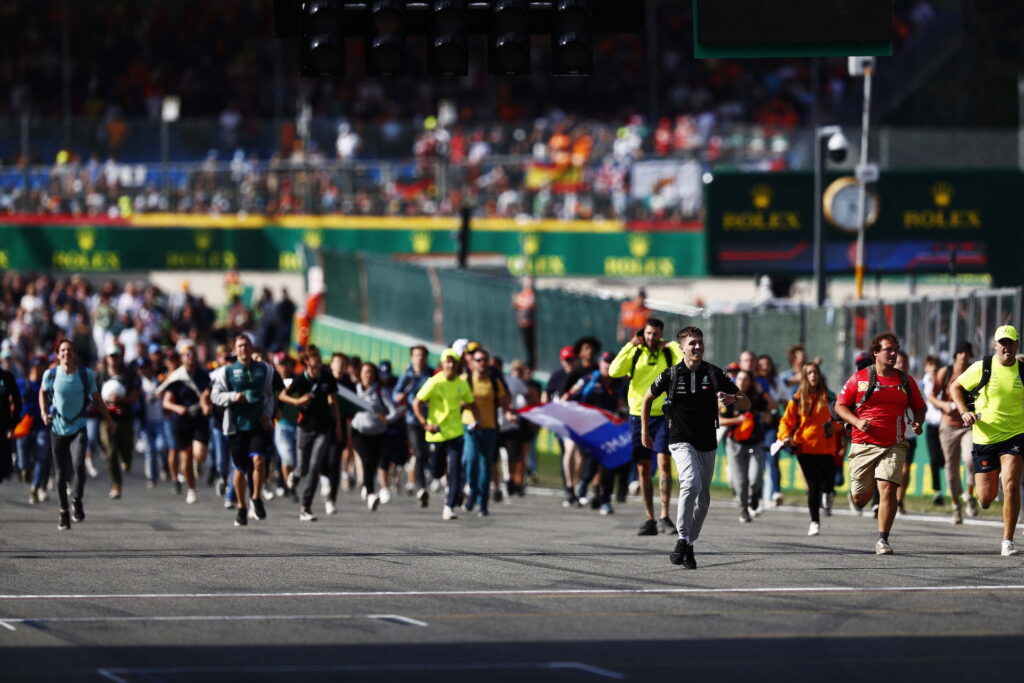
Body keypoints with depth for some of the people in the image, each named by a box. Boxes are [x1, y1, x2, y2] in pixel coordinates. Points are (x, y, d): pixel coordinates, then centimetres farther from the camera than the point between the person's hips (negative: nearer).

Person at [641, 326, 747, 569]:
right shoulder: (671, 375, -4)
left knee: (703, 499, 8)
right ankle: (682, 539, -25)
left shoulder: (714, 374, -1)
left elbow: (746, 404, 1)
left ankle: (689, 545, 24)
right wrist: (645, 431, 14)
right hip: (681, 441, -3)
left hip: (707, 445, 3)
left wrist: (732, 399, -22)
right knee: (692, 483, -28)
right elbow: (648, 398, 14)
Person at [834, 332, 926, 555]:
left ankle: (883, 539, -9)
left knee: (888, 489, -17)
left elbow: (919, 407, 19)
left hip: (894, 446, 0)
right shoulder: (859, 378, 2)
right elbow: (840, 406, 5)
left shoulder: (906, 381, 8)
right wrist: (857, 421, -12)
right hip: (864, 444, 0)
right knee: (860, 498, 4)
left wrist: (917, 422, -2)